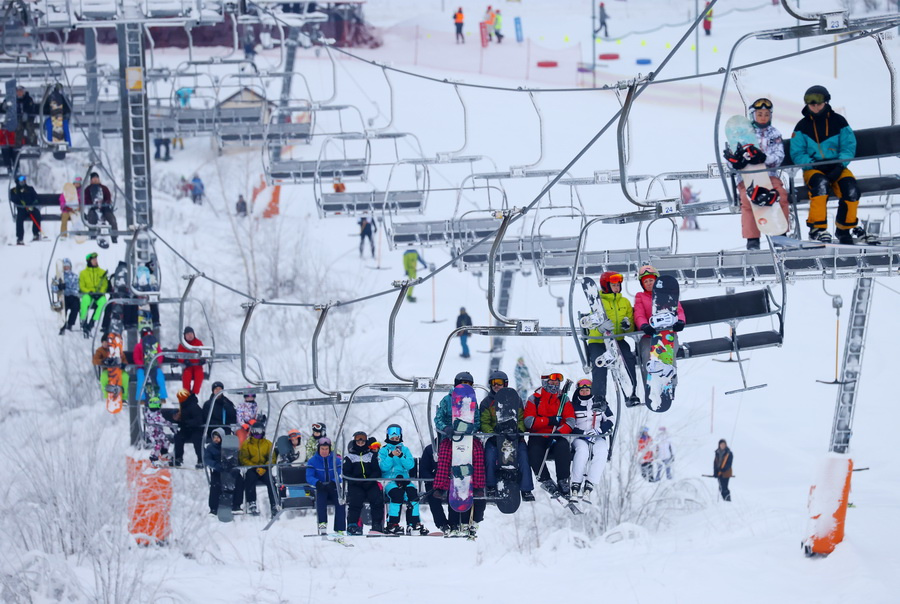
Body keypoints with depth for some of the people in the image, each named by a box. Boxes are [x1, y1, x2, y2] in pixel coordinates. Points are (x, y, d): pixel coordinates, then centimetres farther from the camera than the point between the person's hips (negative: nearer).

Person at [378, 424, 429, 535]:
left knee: (412, 492, -28)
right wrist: (391, 456, -17)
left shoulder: (405, 450, 16)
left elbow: (410, 465, 1)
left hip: (404, 479, 3)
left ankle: (414, 523, -26)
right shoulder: (383, 450, 10)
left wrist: (401, 456, -14)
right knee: (397, 493, -34)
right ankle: (392, 524, -32)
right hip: (389, 480, -3)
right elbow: (383, 467, -5)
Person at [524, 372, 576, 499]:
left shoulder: (563, 399, 10)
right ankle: (546, 481, -26)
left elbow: (570, 421, -1)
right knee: (534, 451, -33)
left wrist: (559, 432, -21)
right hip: (538, 436, -1)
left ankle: (563, 482, -28)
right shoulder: (534, 399, 6)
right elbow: (529, 422, -7)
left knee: (563, 446, -33)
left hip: (557, 437, 1)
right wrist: (550, 421, -18)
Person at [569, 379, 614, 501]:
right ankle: (576, 485, -38)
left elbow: (609, 421, 8)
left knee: (602, 450, -35)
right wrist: (583, 433, -16)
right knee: (582, 449, -37)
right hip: (579, 439, -1)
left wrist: (597, 431, -11)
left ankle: (589, 485, -41)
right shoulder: (573, 406, 9)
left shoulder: (600, 404, 13)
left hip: (598, 438, 1)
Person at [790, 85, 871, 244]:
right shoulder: (802, 127, 5)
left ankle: (845, 228, -4)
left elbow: (849, 146, 0)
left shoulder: (838, 122, 6)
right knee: (820, 183, -37)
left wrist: (839, 166, -17)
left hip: (837, 167, 2)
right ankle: (817, 228, -33)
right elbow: (797, 153, -1)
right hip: (812, 169, -2)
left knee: (851, 188, -27)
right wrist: (813, 164, -19)